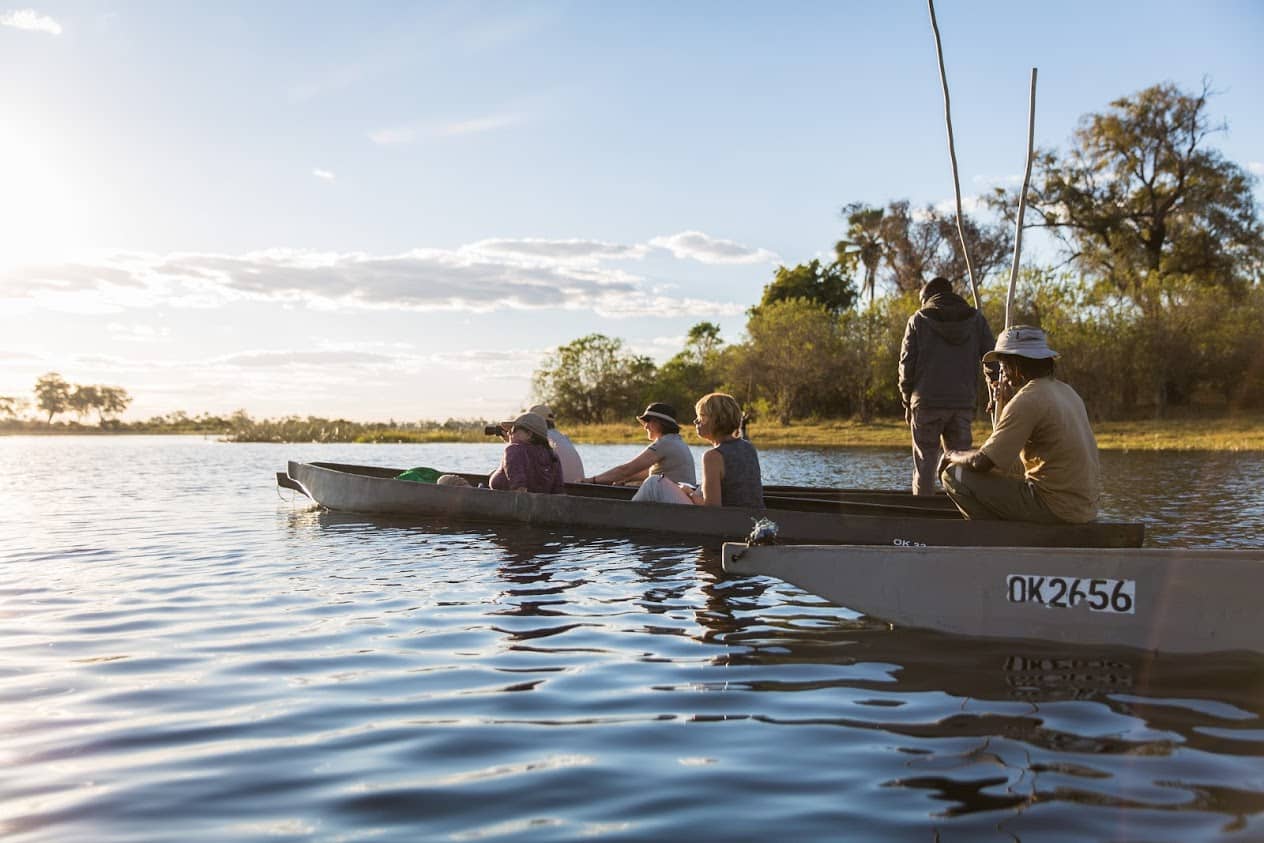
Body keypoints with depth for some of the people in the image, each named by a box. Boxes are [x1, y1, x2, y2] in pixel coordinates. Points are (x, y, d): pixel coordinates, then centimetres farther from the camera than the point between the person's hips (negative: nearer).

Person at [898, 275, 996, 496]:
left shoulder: (918, 320, 4)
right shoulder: (976, 319, 9)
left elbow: (907, 365, 0)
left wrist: (907, 402, 8)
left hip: (926, 403, -2)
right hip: (964, 404, 2)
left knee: (925, 464, 3)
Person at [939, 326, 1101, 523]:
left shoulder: (1027, 401, -16)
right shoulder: (1067, 391, 12)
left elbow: (982, 462, -15)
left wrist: (954, 456, 3)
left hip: (1056, 509, -9)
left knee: (954, 475, -7)